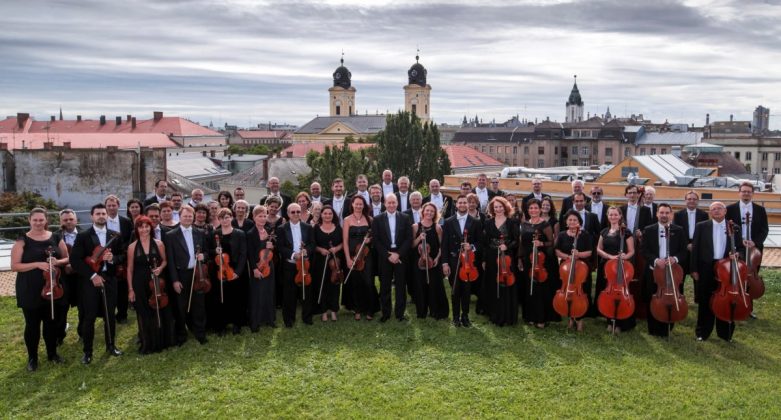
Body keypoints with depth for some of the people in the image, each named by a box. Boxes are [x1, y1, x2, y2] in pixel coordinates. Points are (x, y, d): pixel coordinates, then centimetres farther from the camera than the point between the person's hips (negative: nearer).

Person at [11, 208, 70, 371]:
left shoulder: (55, 238, 4)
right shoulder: (22, 241, -5)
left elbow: (67, 258, 10)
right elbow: (14, 266, -10)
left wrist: (57, 262, -12)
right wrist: (37, 264, -22)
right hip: (30, 290, -3)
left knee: (52, 322, 13)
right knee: (32, 324, 7)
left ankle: (52, 353, 30)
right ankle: (32, 358, 21)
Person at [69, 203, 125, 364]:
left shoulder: (115, 236, 8)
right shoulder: (83, 236, -3)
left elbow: (122, 256, 9)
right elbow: (75, 260, -8)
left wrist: (113, 259, -14)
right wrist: (92, 275, -14)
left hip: (110, 279, 3)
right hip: (90, 280, -3)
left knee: (110, 315, 10)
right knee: (90, 317, 0)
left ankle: (110, 346, 25)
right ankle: (87, 351, 12)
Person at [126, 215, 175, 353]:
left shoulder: (158, 244, -2)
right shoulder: (132, 247, -4)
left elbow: (164, 261, 11)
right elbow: (130, 269, 0)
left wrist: (160, 268, -12)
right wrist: (130, 289, -2)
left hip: (157, 283, 1)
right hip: (140, 285, -1)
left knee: (160, 313, 7)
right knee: (144, 315, 7)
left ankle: (161, 342, 24)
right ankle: (147, 344, 19)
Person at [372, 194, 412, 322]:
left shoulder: (405, 218, 3)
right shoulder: (377, 220, 2)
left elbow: (409, 239, -1)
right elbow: (376, 241, -2)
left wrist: (398, 254, -11)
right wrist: (388, 255, -11)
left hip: (400, 256, 0)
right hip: (384, 257, 0)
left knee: (401, 286, 5)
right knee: (385, 286, 5)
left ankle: (400, 313, 14)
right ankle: (385, 313, 15)